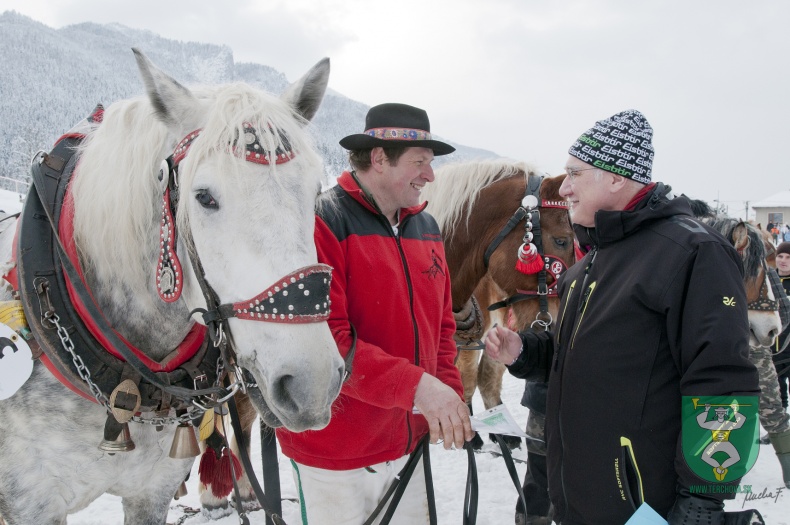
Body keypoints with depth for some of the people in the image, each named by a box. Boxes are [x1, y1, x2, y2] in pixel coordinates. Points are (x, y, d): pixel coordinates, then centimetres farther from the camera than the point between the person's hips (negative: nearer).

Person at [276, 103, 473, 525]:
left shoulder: (426, 229, 8)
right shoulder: (323, 225, -17)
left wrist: (450, 396, -1)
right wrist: (414, 384, -31)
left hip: (410, 440, 7)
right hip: (336, 452, -7)